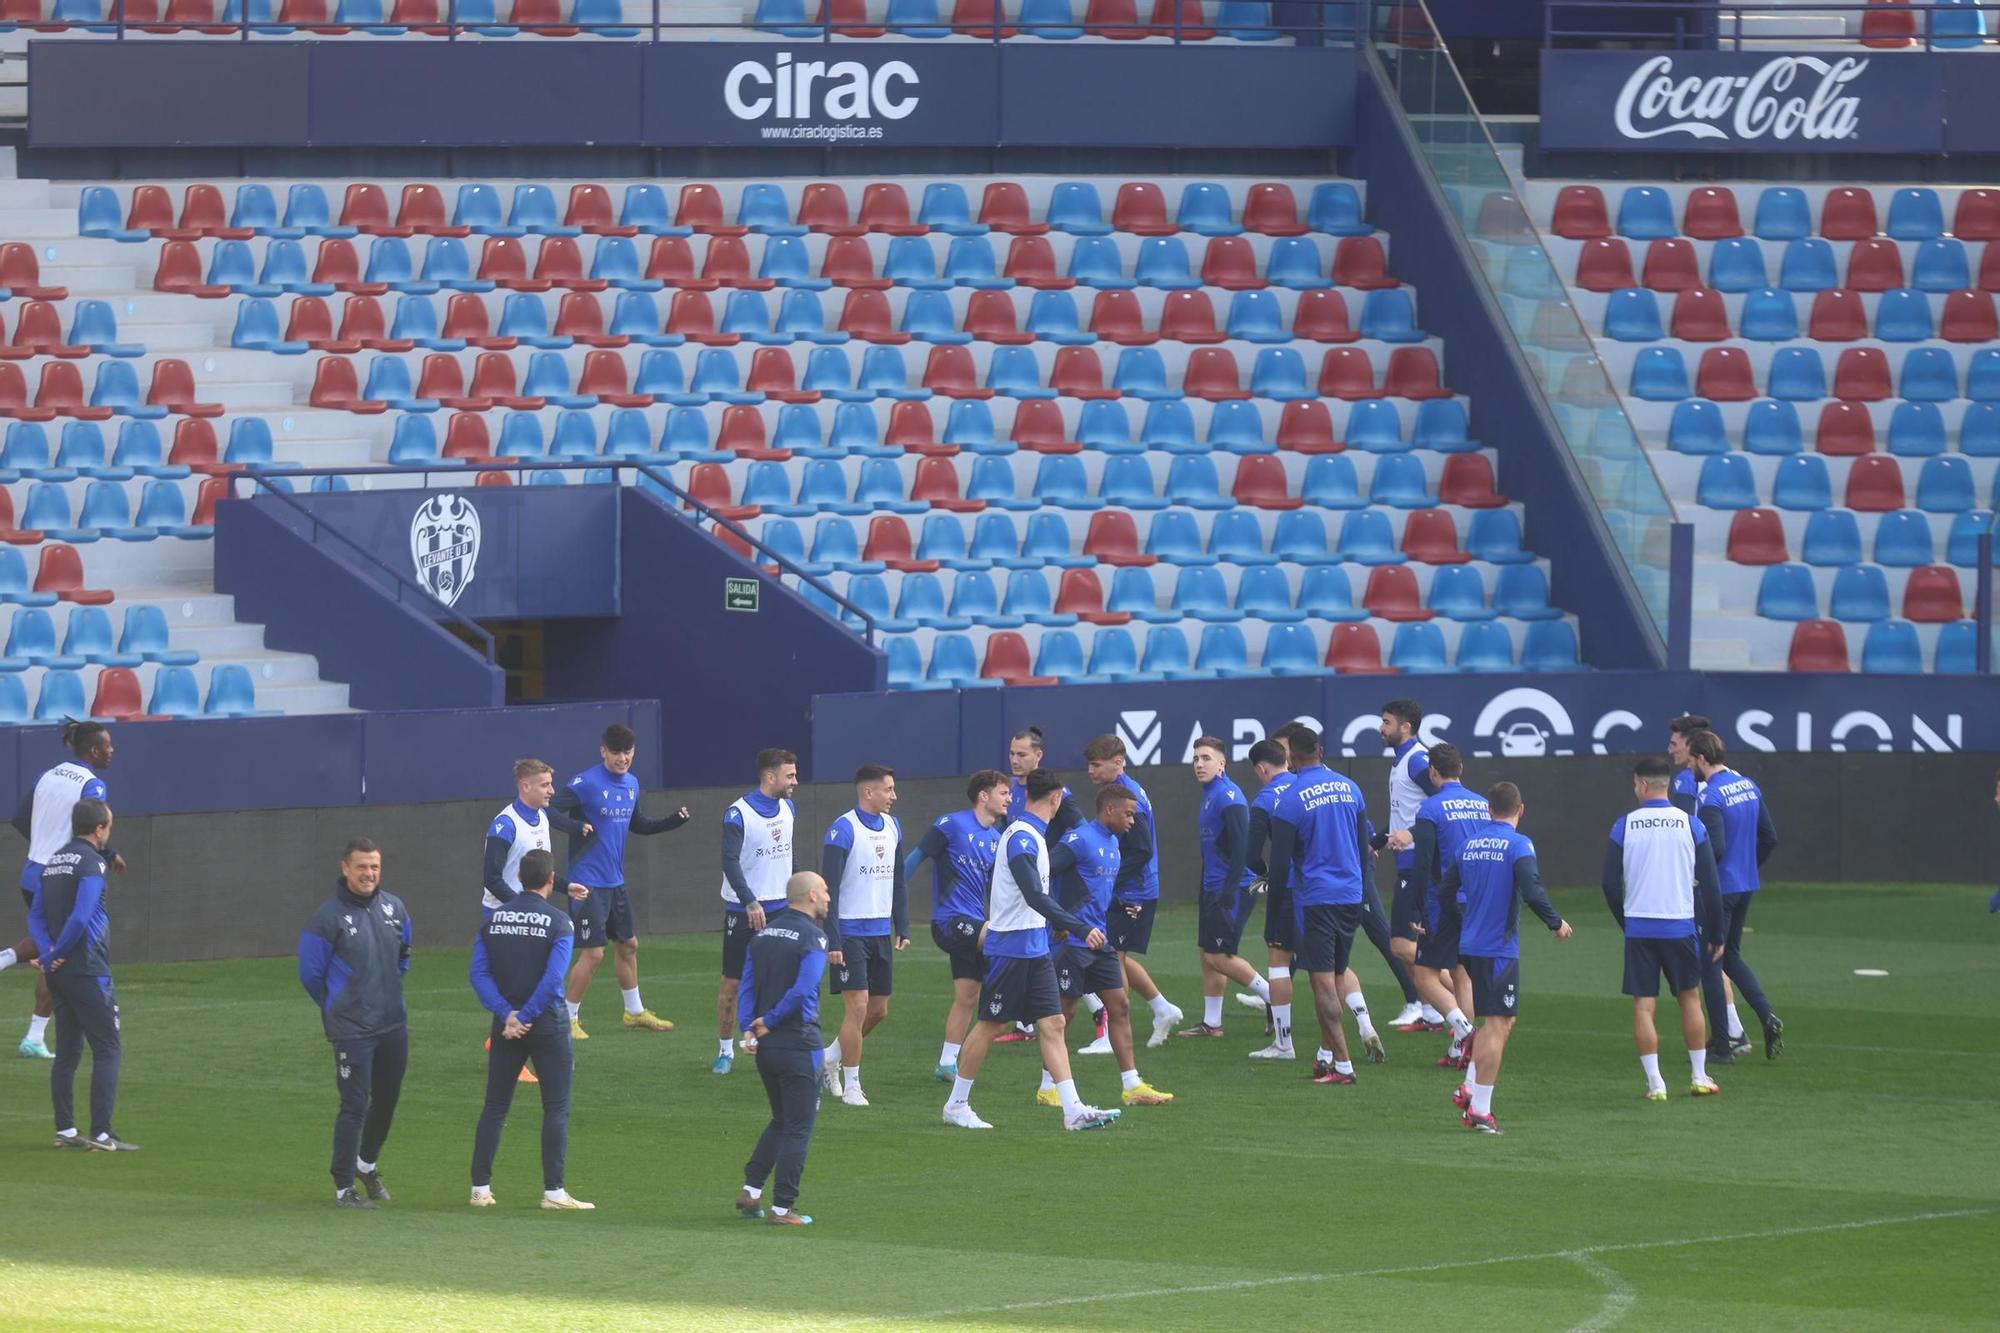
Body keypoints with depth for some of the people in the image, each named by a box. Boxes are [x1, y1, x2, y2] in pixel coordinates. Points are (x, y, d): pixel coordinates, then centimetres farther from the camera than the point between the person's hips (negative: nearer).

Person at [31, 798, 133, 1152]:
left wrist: (48, 950, -2)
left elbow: (36, 916, 12)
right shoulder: (90, 861, -13)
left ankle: (65, 1130, 15)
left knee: (67, 1052, 13)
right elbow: (81, 916, -23)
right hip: (87, 972, -8)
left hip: (58, 974, 8)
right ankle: (101, 1134, -8)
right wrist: (57, 954, -11)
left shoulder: (54, 861, 13)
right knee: (106, 1050, -3)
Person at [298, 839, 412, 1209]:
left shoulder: (394, 908, 5)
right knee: (354, 1106, -8)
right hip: (352, 1032, -6)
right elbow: (310, 974, -5)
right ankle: (343, 1188, 1)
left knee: (388, 1100, 16)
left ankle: (367, 1164, 40)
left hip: (394, 1025, 6)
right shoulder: (328, 918, -13)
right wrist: (337, 1009, 7)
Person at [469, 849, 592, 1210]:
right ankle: (553, 1191, -2)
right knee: (556, 1108, 2)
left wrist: (507, 1014, -10)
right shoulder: (558, 923, -8)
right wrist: (525, 1017, -14)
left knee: (495, 1107, 11)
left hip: (506, 1022, 4)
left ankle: (480, 1188, 10)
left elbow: (479, 973, -4)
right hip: (548, 1025, -4)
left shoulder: (493, 920, 5)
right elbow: (553, 978, -18)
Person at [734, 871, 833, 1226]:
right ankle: (782, 1207, 2)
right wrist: (770, 1021, -12)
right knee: (798, 1128, 2)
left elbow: (747, 987, 6)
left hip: (765, 1044, 7)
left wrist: (749, 1027, -2)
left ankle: (751, 1189, 13)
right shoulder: (812, 937, -12)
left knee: (781, 1121, 21)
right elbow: (802, 991, -23)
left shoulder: (765, 934, 11)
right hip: (798, 1044, -7)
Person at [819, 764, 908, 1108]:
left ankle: (830, 1058, 29)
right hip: (850, 933, -7)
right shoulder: (843, 830, -13)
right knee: (857, 1006, -9)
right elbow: (828, 889, -14)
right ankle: (851, 1086, 0)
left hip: (881, 934, 7)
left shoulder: (892, 827, 10)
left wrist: (903, 928, 12)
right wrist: (831, 941, -17)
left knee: (878, 1010, 10)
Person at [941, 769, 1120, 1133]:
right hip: (1011, 948, -9)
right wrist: (1081, 930, -33)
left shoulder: (1028, 835, 12)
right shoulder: (1022, 838, -19)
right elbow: (1035, 897, -29)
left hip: (1035, 949, 9)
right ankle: (957, 1105, 13)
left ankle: (1073, 1110, -5)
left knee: (1053, 1024, 1)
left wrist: (991, 921, 38)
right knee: (990, 1025, 1)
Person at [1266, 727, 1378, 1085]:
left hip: (1314, 898, -6)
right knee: (1337, 974, 16)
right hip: (1350, 895, 6)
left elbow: (1280, 858, -6)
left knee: (1323, 981, -5)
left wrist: (1277, 893, 9)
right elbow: (1364, 844, 15)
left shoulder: (1290, 800, -10)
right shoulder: (1349, 788, 7)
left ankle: (1342, 1064, -10)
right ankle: (1327, 1054, 19)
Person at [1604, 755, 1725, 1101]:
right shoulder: (1690, 825, 0)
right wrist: (1715, 935, 9)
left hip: (1639, 927, -1)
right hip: (1680, 926, 1)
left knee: (1643, 1005, 3)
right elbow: (1709, 884, 1)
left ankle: (1654, 1082, -2)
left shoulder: (1624, 826, -2)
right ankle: (1700, 1077, 18)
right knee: (1690, 998, 15)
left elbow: (1610, 884, 1)